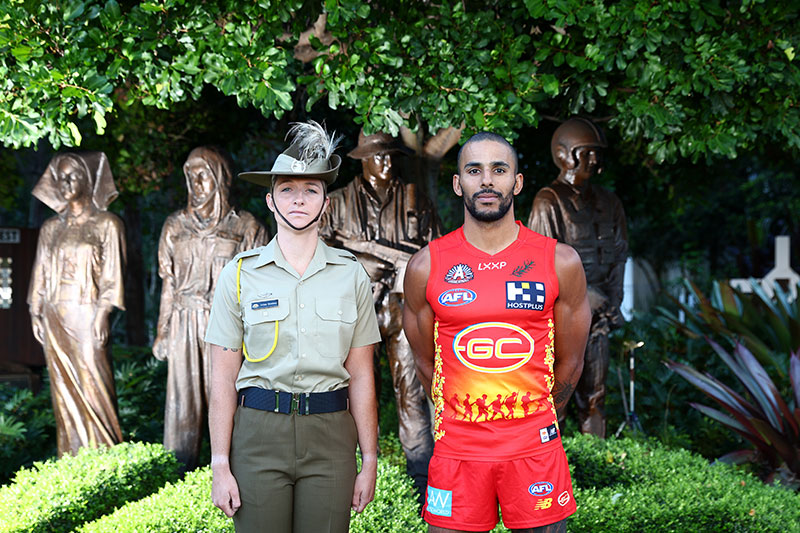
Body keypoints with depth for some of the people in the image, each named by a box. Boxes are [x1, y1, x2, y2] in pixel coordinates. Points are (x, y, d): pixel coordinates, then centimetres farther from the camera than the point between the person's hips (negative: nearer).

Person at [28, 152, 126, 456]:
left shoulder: (106, 225, 1)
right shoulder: (50, 229, 13)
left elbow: (112, 274, -3)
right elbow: (41, 273, 16)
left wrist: (102, 314, -11)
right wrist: (35, 313, 7)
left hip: (86, 313, -4)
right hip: (55, 315, 4)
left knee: (92, 384, -6)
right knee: (64, 388, 5)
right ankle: (71, 458, 10)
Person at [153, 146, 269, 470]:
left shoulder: (245, 227, 3)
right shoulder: (176, 225, 11)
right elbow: (169, 283, 14)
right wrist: (162, 331, 10)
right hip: (185, 324, 2)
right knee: (183, 398, 3)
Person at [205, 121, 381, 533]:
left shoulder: (352, 276, 6)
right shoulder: (241, 274, 2)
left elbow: (361, 376, 6)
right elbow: (222, 377, 1)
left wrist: (370, 462, 3)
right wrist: (220, 466, -3)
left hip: (331, 436, 1)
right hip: (258, 431, -1)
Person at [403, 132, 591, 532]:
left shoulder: (560, 263, -1)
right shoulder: (426, 266, -1)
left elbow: (569, 363, 9)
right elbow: (426, 362, 10)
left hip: (534, 450, 0)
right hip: (457, 451, 0)